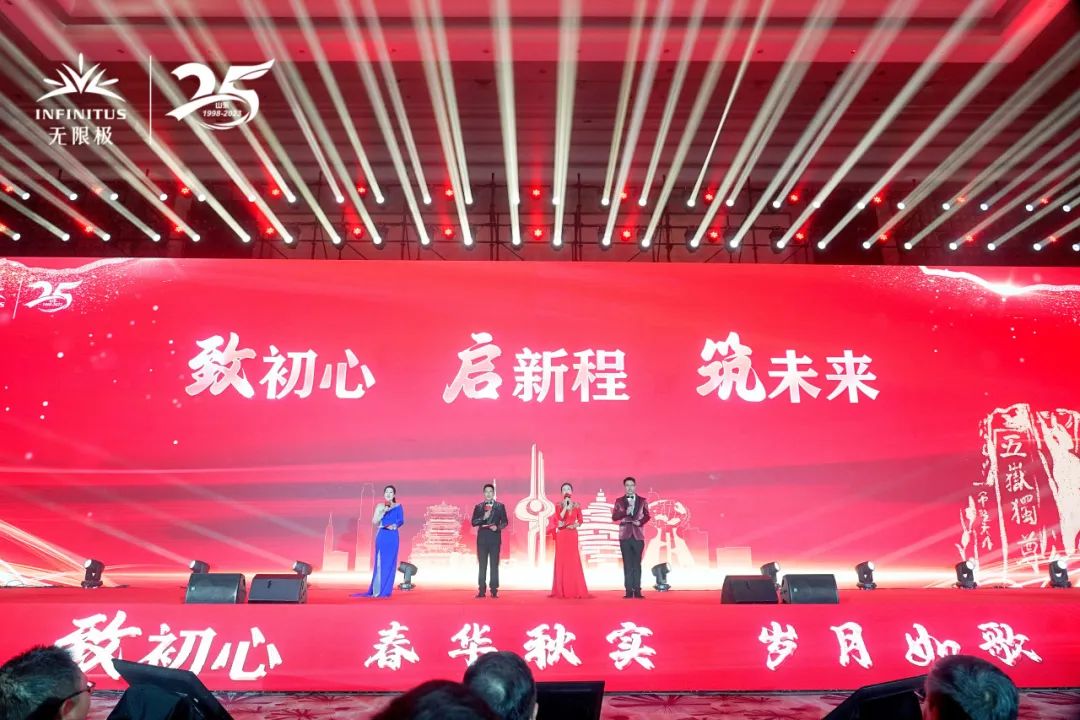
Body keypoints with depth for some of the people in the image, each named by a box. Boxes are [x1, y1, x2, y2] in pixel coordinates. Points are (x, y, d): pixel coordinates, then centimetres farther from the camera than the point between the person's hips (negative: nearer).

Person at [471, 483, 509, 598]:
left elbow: (505, 522, 4)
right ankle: (482, 590, 7)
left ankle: (494, 590, 3)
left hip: (495, 538, -1)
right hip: (482, 538, 1)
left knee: (494, 565, 0)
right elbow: (473, 523, 2)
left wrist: (497, 527, -14)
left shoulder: (500, 506, 5)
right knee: (482, 565, 4)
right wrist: (483, 518, -13)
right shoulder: (478, 507, 8)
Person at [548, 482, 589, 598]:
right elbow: (559, 518, -12)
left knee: (573, 561, -2)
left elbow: (580, 520, 8)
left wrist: (576, 525, -11)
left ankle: (575, 590, 2)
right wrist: (565, 506, -13)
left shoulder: (577, 505, 7)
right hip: (561, 535, -1)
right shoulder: (558, 506, 3)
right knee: (561, 560, 0)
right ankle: (561, 590, 5)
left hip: (572, 535, 1)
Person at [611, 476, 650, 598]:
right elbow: (614, 517, -1)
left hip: (638, 535, 0)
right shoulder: (619, 501, 6)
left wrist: (640, 522, -12)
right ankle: (629, 590, 3)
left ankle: (637, 590, 3)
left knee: (637, 563, 1)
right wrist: (625, 512, -17)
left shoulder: (642, 501, 8)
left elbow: (647, 515, 7)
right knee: (627, 564, 1)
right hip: (625, 535, 0)